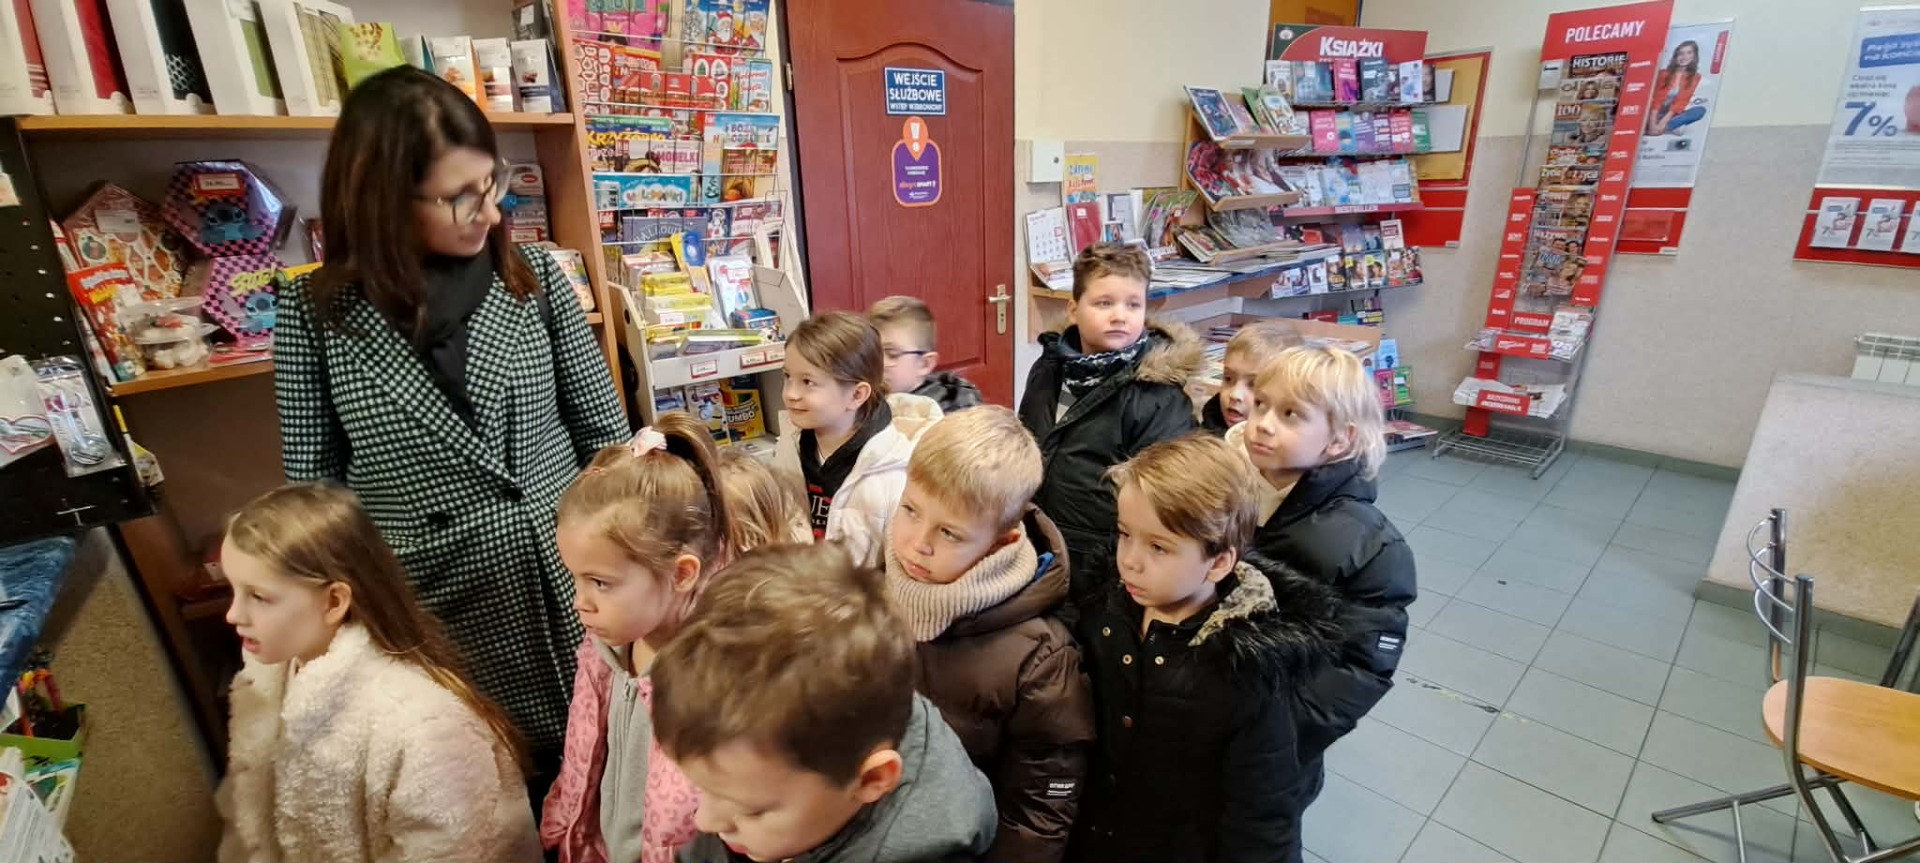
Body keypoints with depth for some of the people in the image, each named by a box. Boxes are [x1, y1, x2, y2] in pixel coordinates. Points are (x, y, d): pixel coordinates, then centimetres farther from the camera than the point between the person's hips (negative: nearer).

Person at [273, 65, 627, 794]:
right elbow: (314, 485, 1)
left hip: (569, 584, 1)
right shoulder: (316, 313, -5)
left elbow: (603, 430, 1)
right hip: (433, 610, -1)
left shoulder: (533, 276, -3)